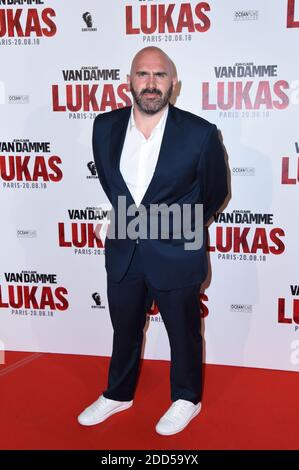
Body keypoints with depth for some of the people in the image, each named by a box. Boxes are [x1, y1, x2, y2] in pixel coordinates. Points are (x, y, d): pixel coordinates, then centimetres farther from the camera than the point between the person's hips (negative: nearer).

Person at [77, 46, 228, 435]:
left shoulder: (200, 133, -16)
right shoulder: (105, 127, -5)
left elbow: (214, 192, 0)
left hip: (176, 253, -3)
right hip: (123, 249, 4)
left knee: (183, 333, 16)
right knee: (124, 330, 21)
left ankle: (187, 398, 41)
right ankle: (118, 394, 45)